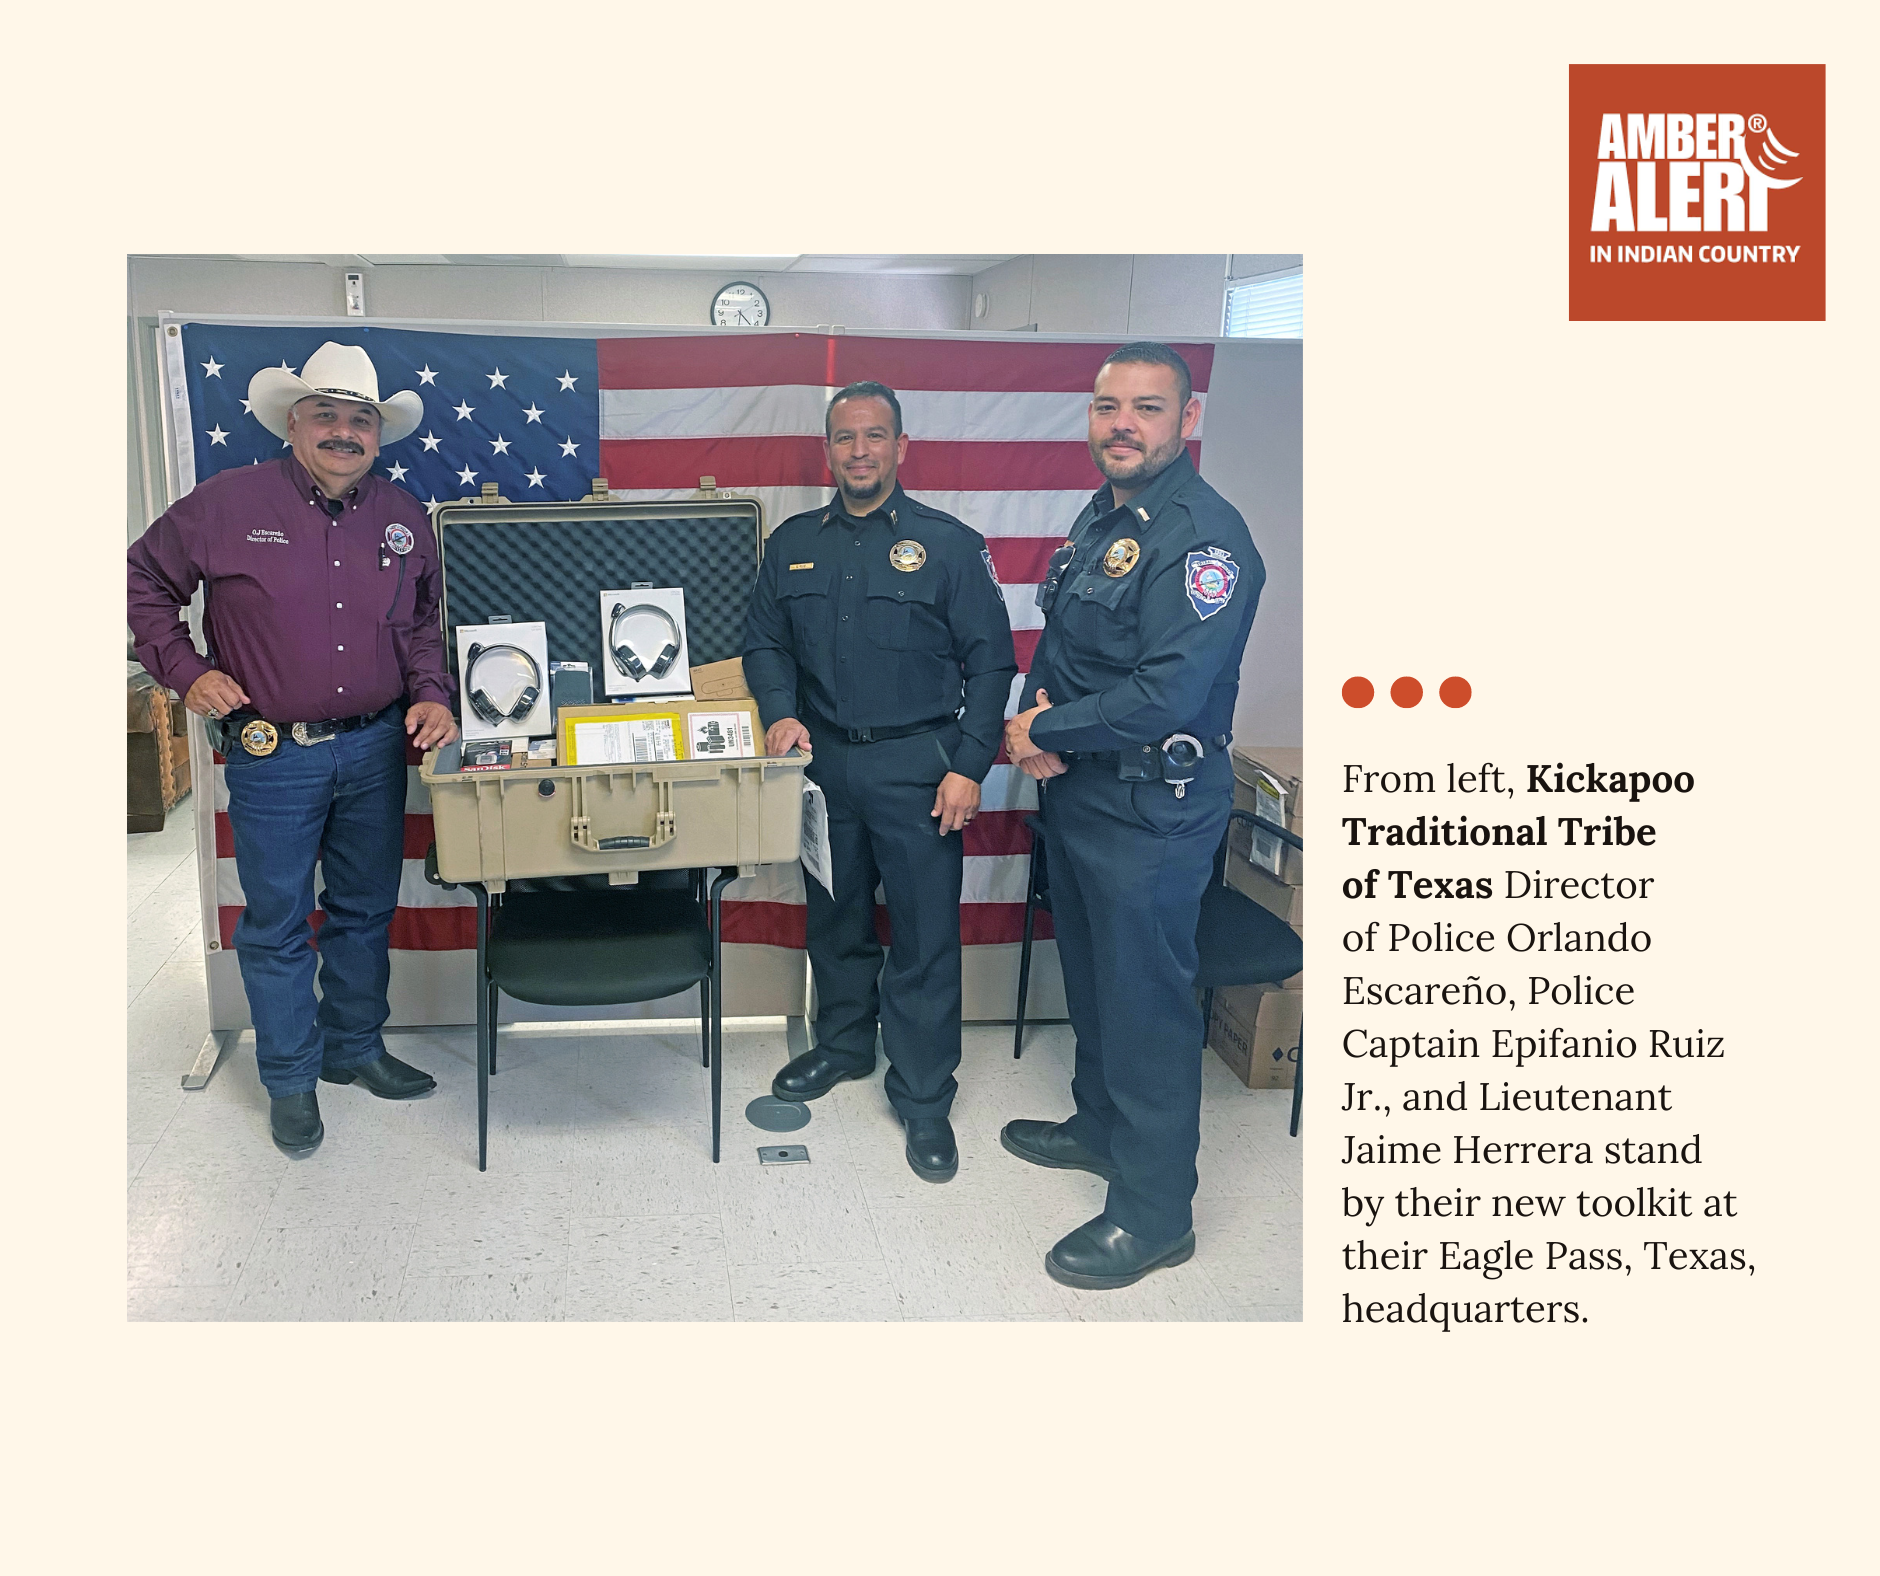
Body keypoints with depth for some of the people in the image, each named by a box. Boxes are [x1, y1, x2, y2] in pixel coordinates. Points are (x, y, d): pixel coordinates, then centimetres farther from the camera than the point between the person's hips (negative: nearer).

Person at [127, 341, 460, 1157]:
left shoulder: (405, 517, 6)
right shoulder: (229, 502, -6)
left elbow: (425, 621, 16)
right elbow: (146, 580, 4)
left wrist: (429, 693, 2)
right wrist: (185, 670, -5)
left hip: (375, 749, 4)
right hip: (272, 755, -4)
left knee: (366, 911, 16)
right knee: (276, 923, 7)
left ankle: (356, 1047, 34)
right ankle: (290, 1079, 22)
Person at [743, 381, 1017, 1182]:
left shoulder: (950, 544, -2)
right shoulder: (793, 544, 10)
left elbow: (990, 661, -4)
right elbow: (764, 641, 14)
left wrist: (969, 765, -11)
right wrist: (782, 712, -5)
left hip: (916, 767, -4)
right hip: (824, 762, 4)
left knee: (924, 935, 0)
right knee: (834, 916, 16)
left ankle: (924, 1099, 12)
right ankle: (843, 1043, 38)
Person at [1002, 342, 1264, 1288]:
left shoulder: (1202, 536, -20)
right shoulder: (1100, 518, 11)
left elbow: (1170, 694, -28)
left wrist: (1045, 732, -16)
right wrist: (1036, 725, -4)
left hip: (1150, 815, -9)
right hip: (1077, 795, 9)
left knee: (1146, 1003, 1)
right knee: (1091, 977, 23)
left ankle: (1153, 1214, 15)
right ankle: (1100, 1127, 44)